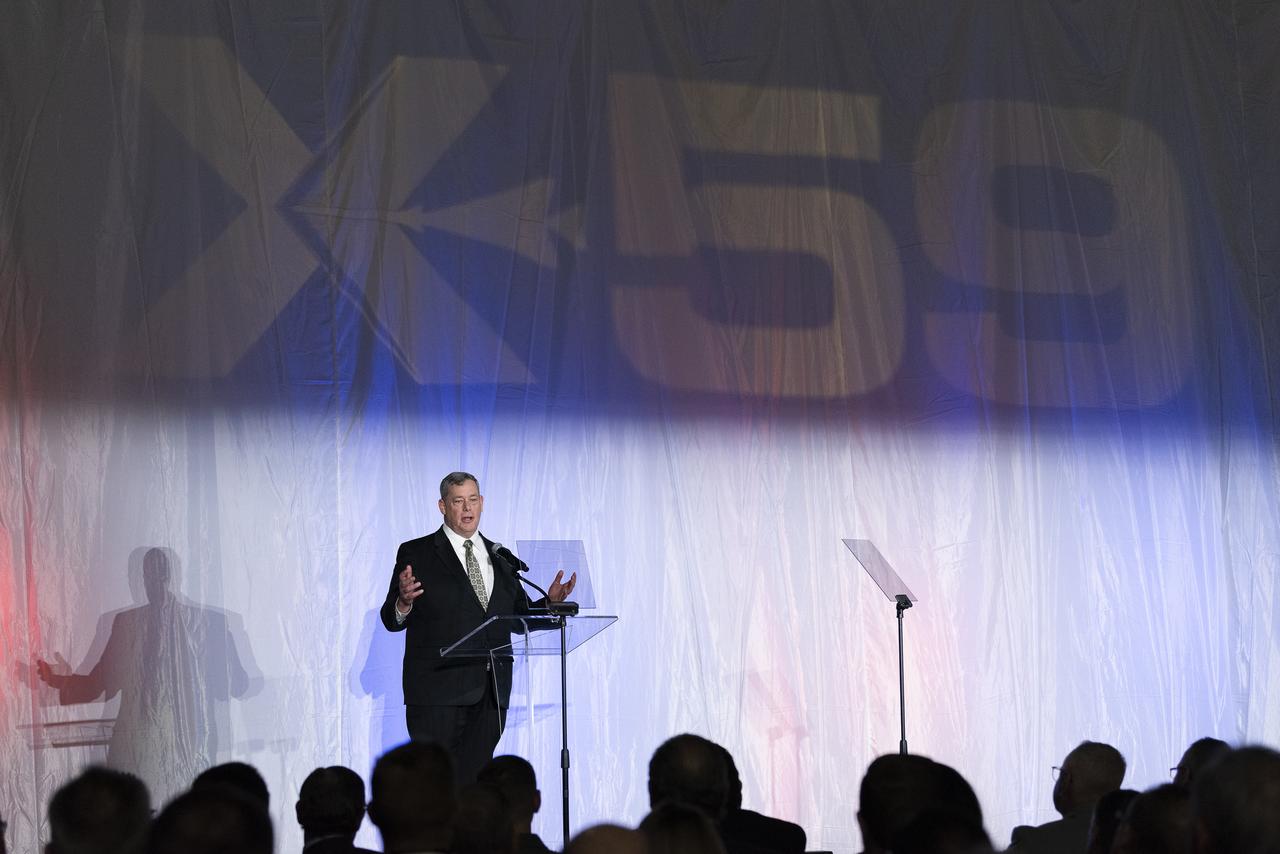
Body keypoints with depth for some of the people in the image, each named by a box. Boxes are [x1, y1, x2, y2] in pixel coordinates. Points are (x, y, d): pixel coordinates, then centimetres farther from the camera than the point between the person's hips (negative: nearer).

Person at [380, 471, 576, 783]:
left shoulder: (500, 558, 16)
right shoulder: (416, 554, 2)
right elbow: (392, 621, -1)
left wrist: (550, 602, 0)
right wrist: (404, 602, -23)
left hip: (490, 697, 4)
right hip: (438, 692, -4)